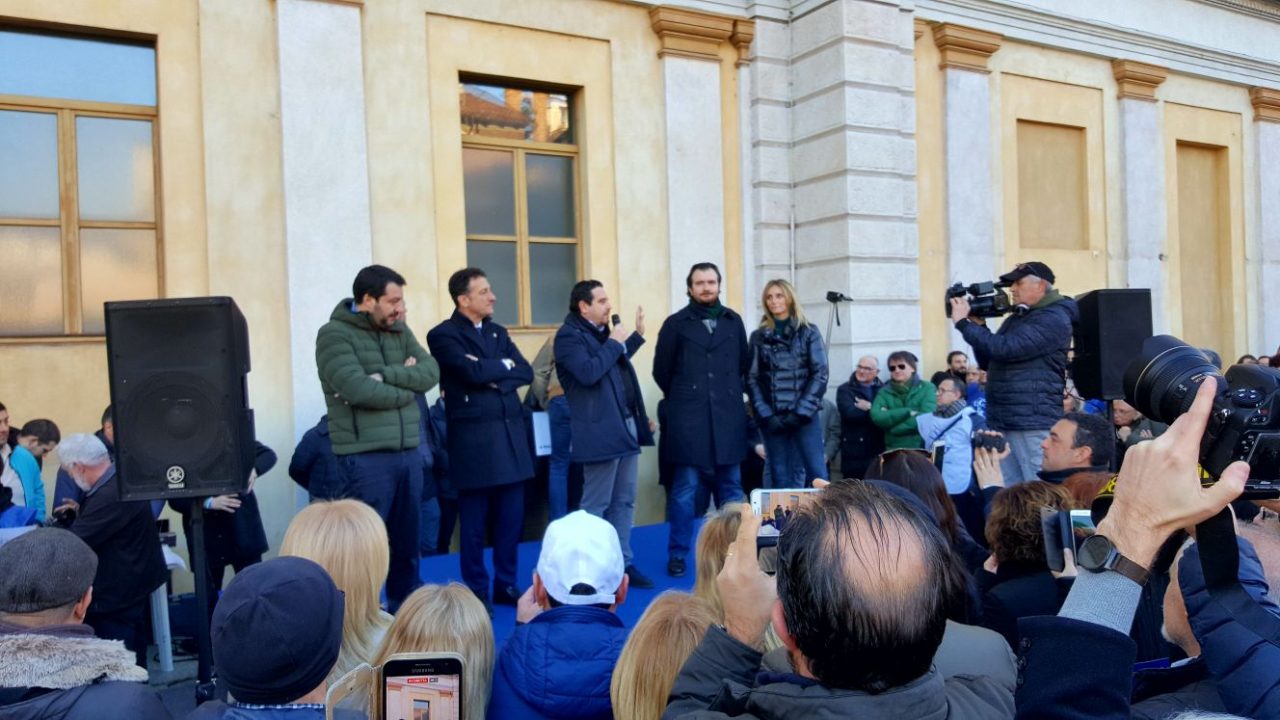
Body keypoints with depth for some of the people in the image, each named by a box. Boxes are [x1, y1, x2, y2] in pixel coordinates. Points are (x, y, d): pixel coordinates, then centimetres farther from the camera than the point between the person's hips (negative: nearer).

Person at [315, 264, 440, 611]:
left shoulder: (399, 330, 13)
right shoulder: (335, 335, -7)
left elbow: (431, 371, 1)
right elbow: (358, 390, -19)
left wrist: (386, 375, -14)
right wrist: (406, 385, -4)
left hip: (408, 452, 7)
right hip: (365, 457, -6)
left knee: (407, 541, 15)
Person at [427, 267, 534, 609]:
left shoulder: (498, 332, 15)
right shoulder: (444, 335, -5)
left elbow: (526, 372, 5)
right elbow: (472, 371, -20)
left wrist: (492, 375, -11)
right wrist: (503, 365, -3)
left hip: (511, 434, 6)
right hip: (474, 439, -6)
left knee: (511, 519, 10)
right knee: (475, 524, 5)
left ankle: (507, 586, 24)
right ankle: (477, 592, 17)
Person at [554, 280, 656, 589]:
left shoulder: (602, 332, 16)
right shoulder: (569, 335, -12)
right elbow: (588, 372, -27)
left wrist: (637, 335, 25)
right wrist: (614, 343, -16)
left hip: (626, 427, 9)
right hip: (601, 433, -9)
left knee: (624, 502, 14)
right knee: (595, 506, -1)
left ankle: (623, 563, 23)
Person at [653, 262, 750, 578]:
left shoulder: (733, 321, 10)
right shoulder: (675, 323, 1)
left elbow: (744, 364, 16)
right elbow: (662, 371, 6)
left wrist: (731, 396, 12)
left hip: (728, 419, 3)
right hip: (688, 420, -3)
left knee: (730, 488, 11)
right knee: (684, 490, 1)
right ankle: (677, 555, 11)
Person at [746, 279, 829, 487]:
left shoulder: (809, 332, 5)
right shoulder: (758, 336, 9)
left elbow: (820, 374, -2)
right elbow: (752, 379, 4)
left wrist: (801, 412, -10)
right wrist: (765, 415, -8)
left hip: (804, 415, -1)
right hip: (772, 418, 1)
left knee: (817, 474, -6)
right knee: (780, 478, 3)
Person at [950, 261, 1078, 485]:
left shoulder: (1053, 319, -10)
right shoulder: (1016, 318, 19)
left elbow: (1005, 349, -20)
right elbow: (988, 362, 21)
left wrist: (963, 323, -12)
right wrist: (979, 325, 8)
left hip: (1034, 423, -9)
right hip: (1003, 423, 9)